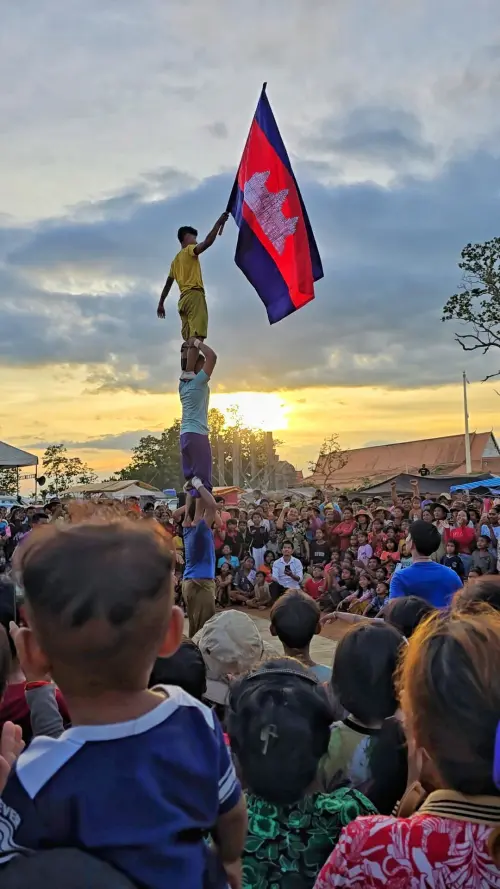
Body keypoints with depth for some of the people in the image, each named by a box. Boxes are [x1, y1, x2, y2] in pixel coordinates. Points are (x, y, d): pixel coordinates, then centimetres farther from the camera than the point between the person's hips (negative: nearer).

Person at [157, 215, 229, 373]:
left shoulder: (176, 260, 27)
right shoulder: (190, 250, 4)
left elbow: (168, 284, 26)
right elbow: (208, 242, -15)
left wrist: (161, 303, 28)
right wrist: (219, 223, -10)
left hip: (183, 299, 9)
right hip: (194, 296, -9)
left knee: (188, 339, 4)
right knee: (196, 336, -21)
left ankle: (186, 372, -8)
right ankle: (189, 372, -36)